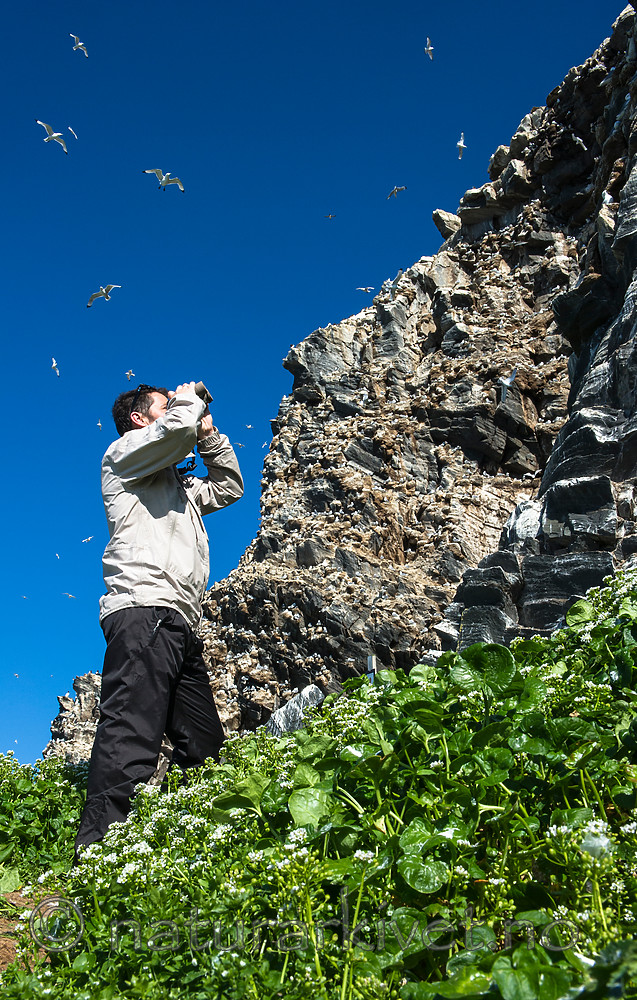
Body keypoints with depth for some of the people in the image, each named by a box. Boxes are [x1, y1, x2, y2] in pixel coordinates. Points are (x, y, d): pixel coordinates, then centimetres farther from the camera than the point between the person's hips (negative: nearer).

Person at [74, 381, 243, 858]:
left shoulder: (177, 482, 35)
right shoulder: (125, 451, 10)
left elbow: (230, 487, 41)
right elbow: (177, 427, -9)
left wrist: (209, 433, 33)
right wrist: (188, 401, 13)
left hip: (182, 627, 9)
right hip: (143, 610, -9)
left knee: (205, 747, 3)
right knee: (131, 738, -22)